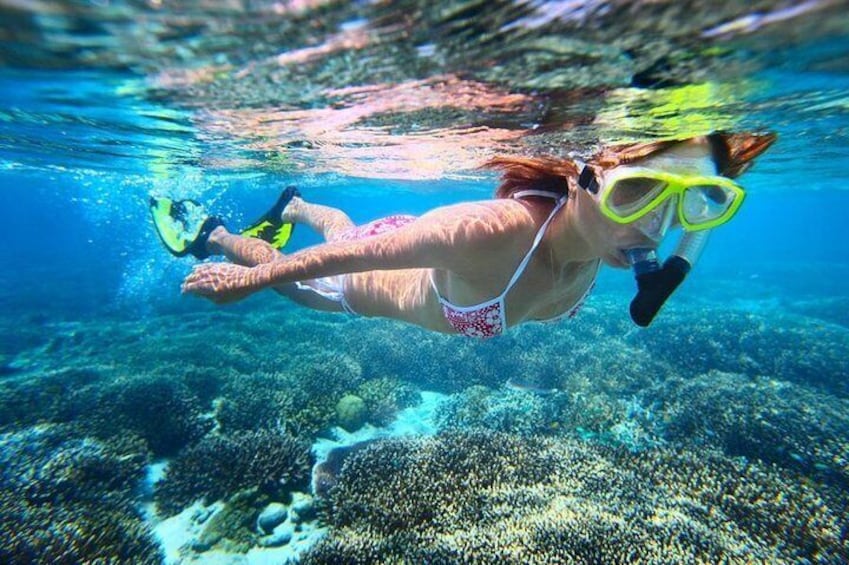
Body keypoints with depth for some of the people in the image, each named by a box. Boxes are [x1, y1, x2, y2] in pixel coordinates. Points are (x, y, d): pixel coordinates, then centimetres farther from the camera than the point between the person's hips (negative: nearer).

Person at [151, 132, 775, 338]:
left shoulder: (595, 236, -26)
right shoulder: (493, 232, -47)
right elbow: (358, 254, -36)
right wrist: (248, 279, -23)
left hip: (424, 262, 6)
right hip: (379, 253, -5)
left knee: (343, 227, 38)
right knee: (285, 275, 26)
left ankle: (295, 205, 69)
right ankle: (214, 235, 56)